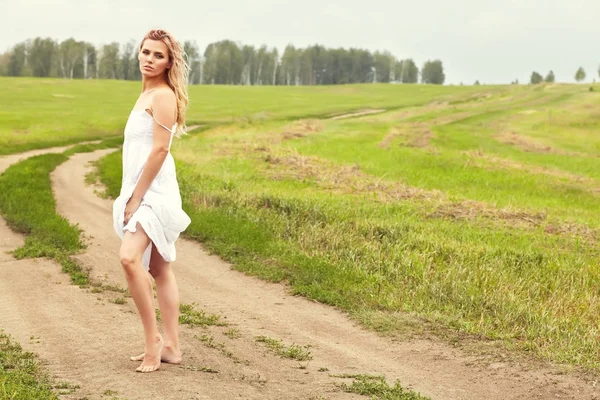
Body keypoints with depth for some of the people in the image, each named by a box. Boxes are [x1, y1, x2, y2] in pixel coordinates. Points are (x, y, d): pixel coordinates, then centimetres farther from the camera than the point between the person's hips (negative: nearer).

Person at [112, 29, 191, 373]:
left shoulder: (163, 95, -11)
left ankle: (153, 338, -15)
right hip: (143, 192, 11)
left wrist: (136, 198, -18)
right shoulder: (148, 93, 16)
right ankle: (170, 345, 16)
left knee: (130, 257, -25)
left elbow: (159, 150, -19)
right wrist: (133, 197, 14)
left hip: (153, 191, -11)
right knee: (159, 269, 11)